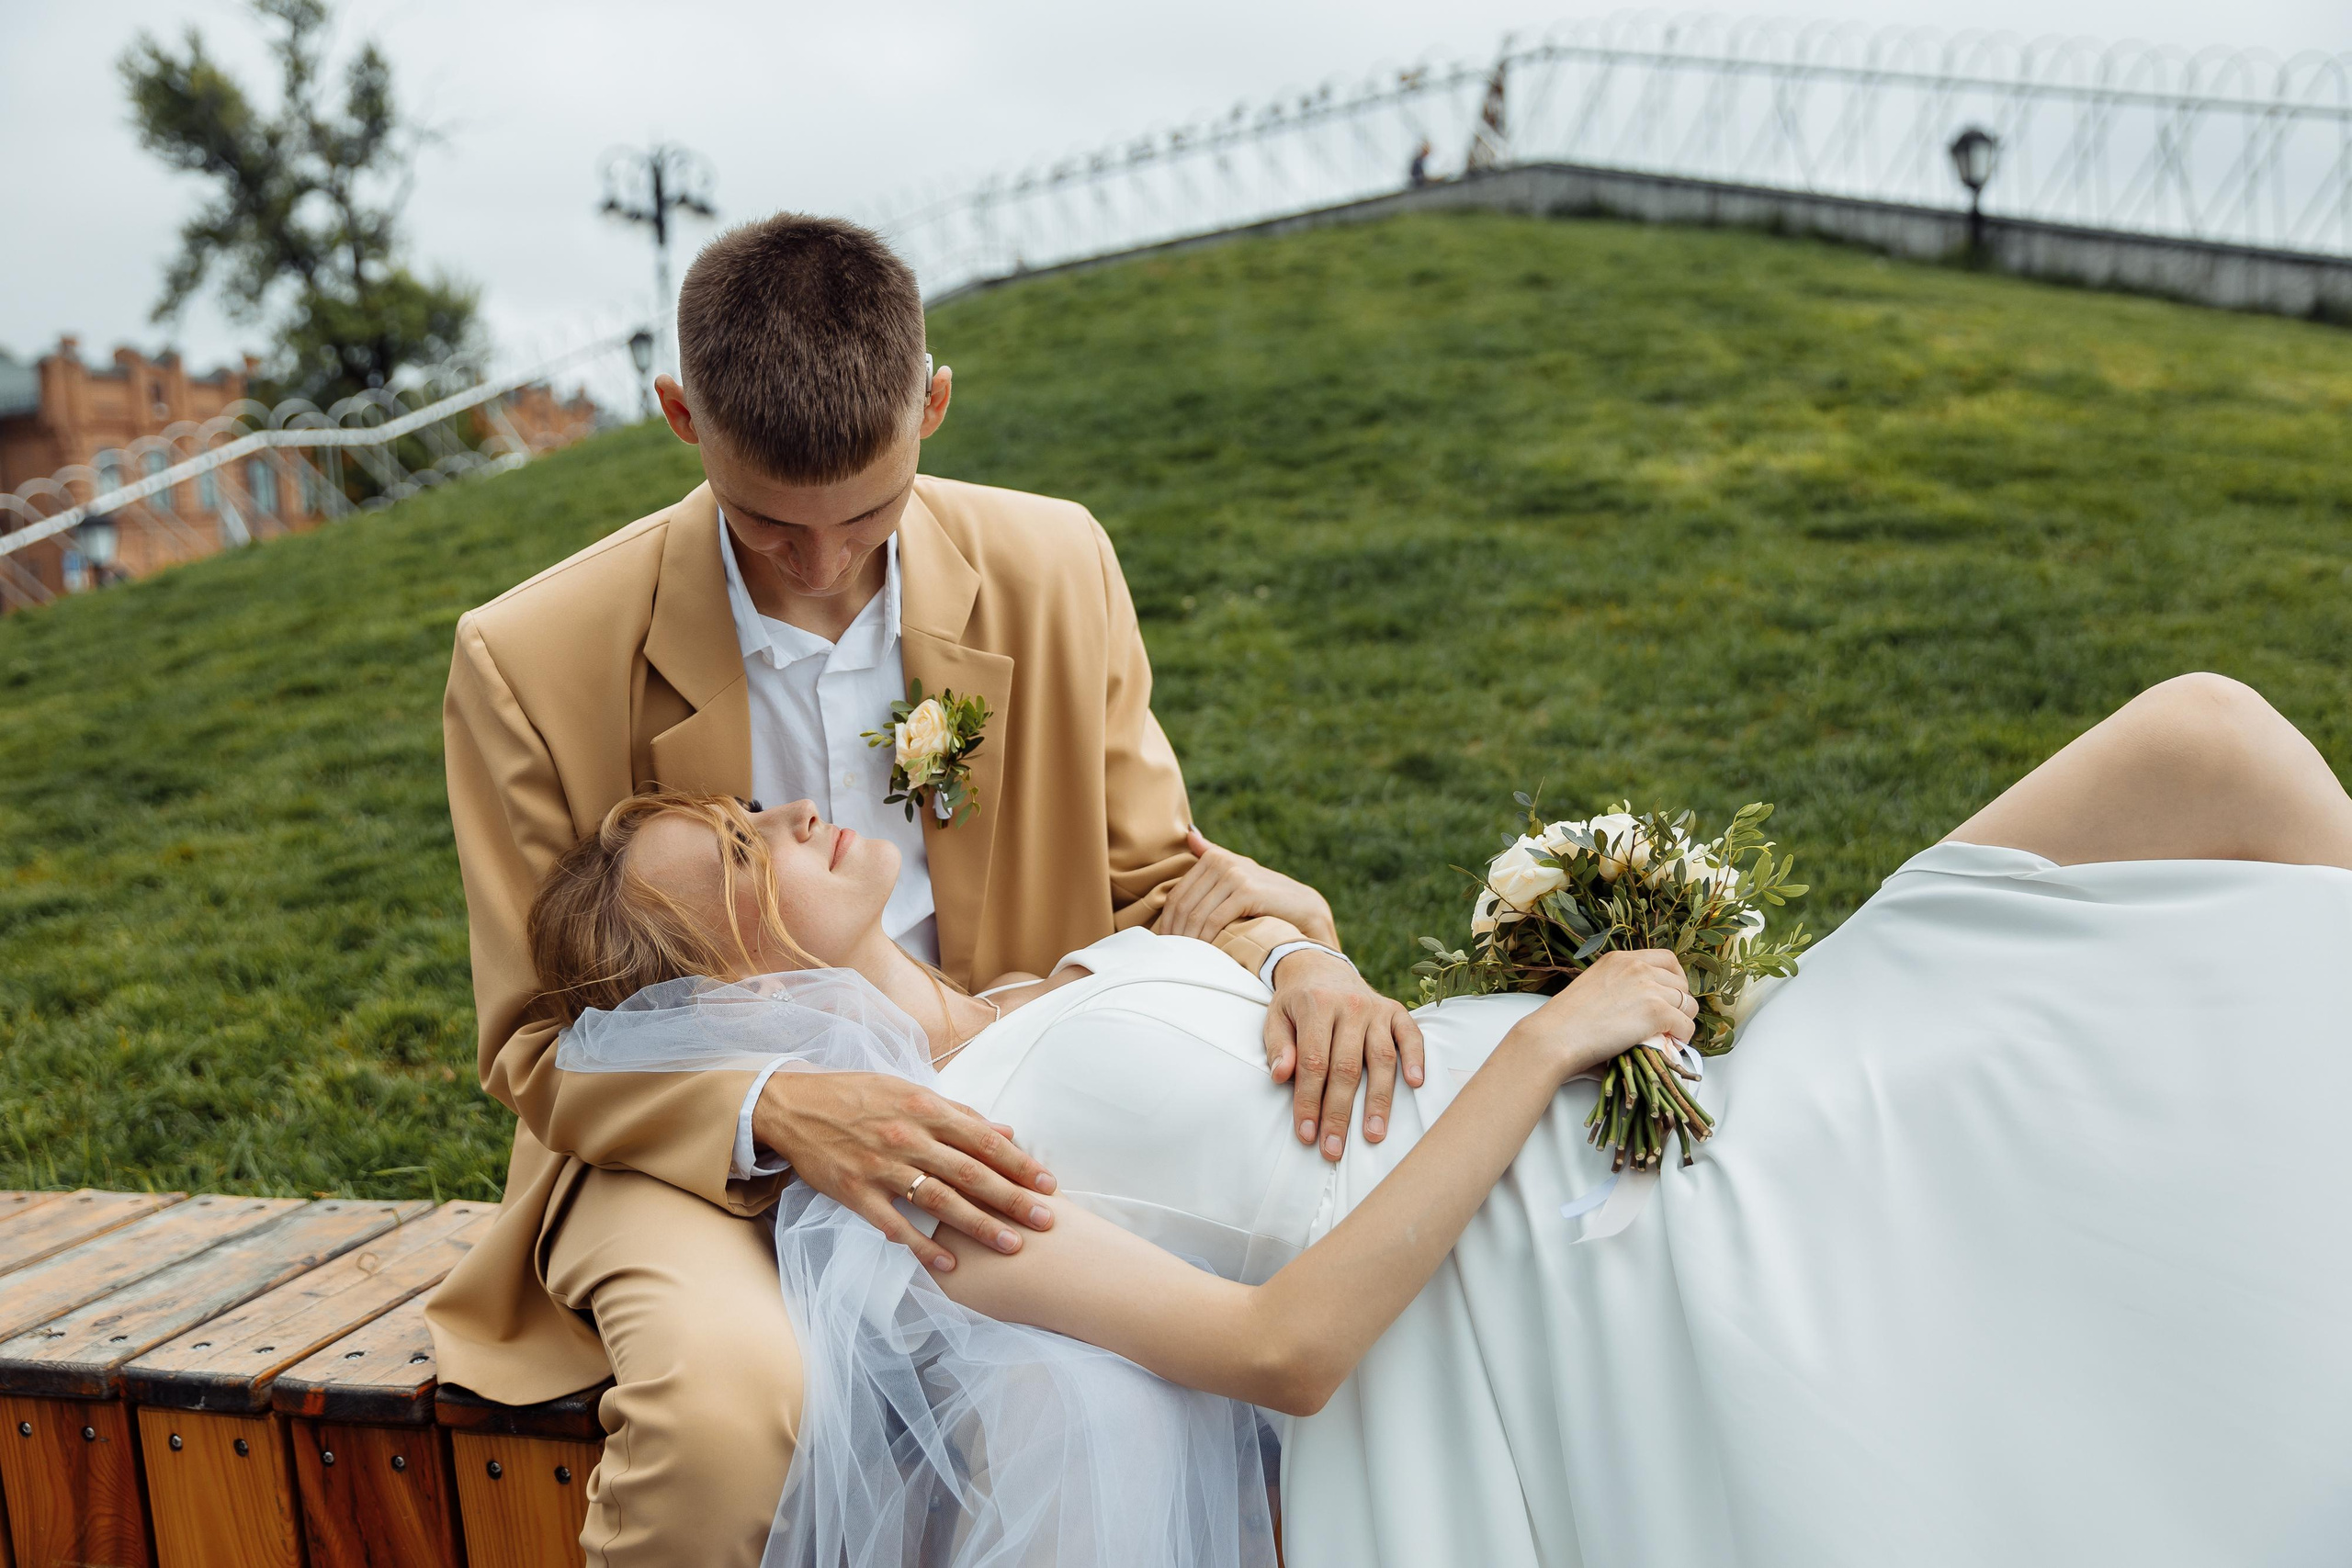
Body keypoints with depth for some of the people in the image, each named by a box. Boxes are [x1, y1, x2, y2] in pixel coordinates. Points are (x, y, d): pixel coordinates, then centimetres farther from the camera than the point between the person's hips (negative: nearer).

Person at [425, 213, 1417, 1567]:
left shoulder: (1054, 573, -4)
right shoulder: (530, 664, -12)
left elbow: (1152, 872, 6)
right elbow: (540, 1043, -7)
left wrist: (1292, 955, -18)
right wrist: (775, 1117, -27)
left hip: (980, 1129, 3)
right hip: (695, 1150, -2)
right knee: (728, 1401, -36)